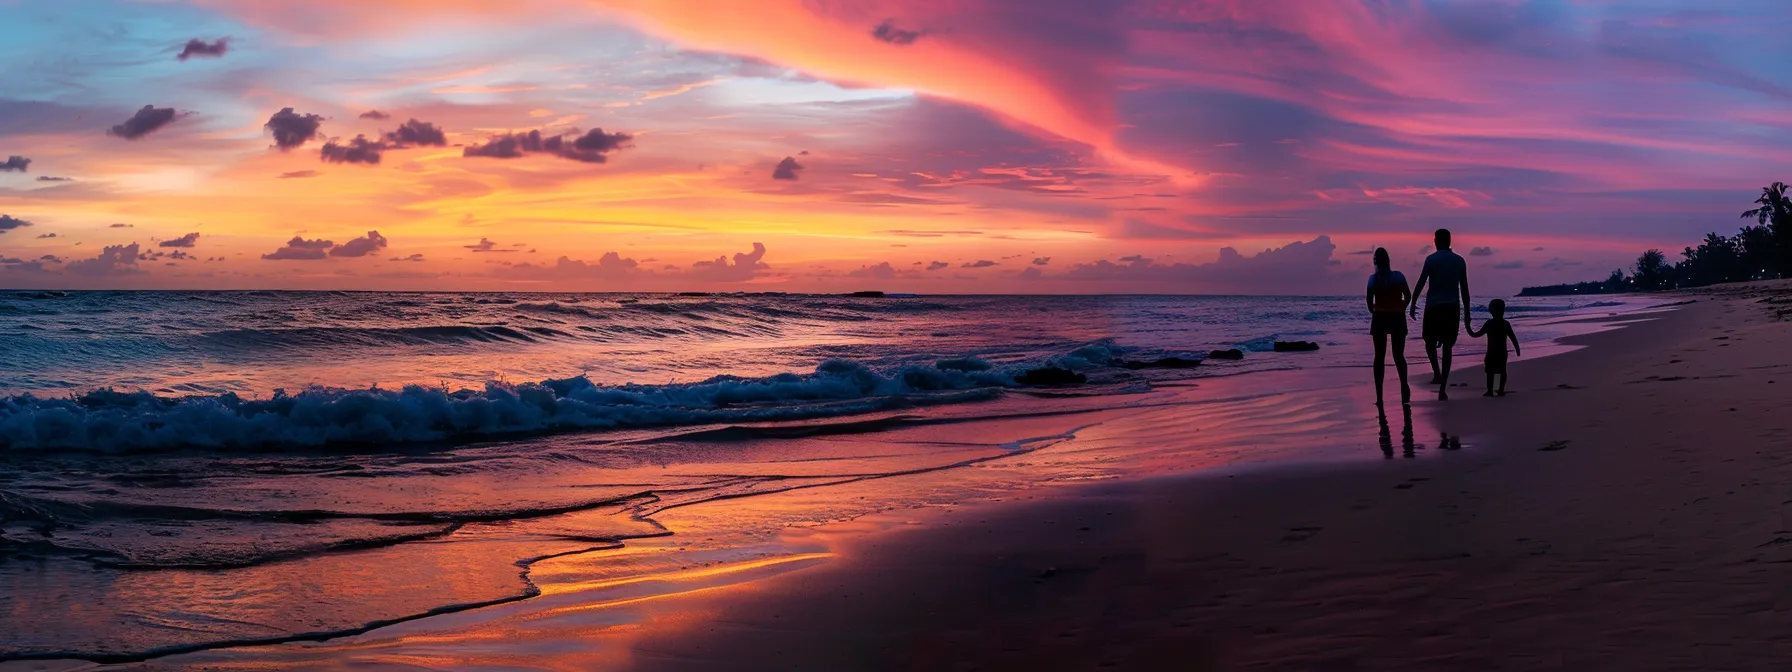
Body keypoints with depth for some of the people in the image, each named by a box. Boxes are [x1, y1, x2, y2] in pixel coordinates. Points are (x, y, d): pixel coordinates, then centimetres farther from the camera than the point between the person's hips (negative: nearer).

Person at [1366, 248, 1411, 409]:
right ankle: (1404, 389, -12)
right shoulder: (1398, 276, -2)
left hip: (1379, 318, -1)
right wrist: (1400, 309, 11)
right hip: (1397, 318, 1)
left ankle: (1379, 396, 0)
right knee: (1399, 356, 8)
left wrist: (1373, 311, 7)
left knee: (1380, 357, 5)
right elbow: (1408, 296, -4)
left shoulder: (1373, 278, -6)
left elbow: (1369, 299, -10)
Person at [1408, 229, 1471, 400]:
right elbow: (1464, 289, 9)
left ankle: (1437, 373, -3)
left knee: (1430, 341, 18)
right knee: (1447, 347, 6)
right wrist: (1466, 312, 13)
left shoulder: (1431, 259, -3)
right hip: (1453, 308, 3)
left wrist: (1413, 304, -2)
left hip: (1434, 307, -3)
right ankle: (1443, 388, -2)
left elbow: (1420, 284, -8)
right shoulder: (1460, 261, 7)